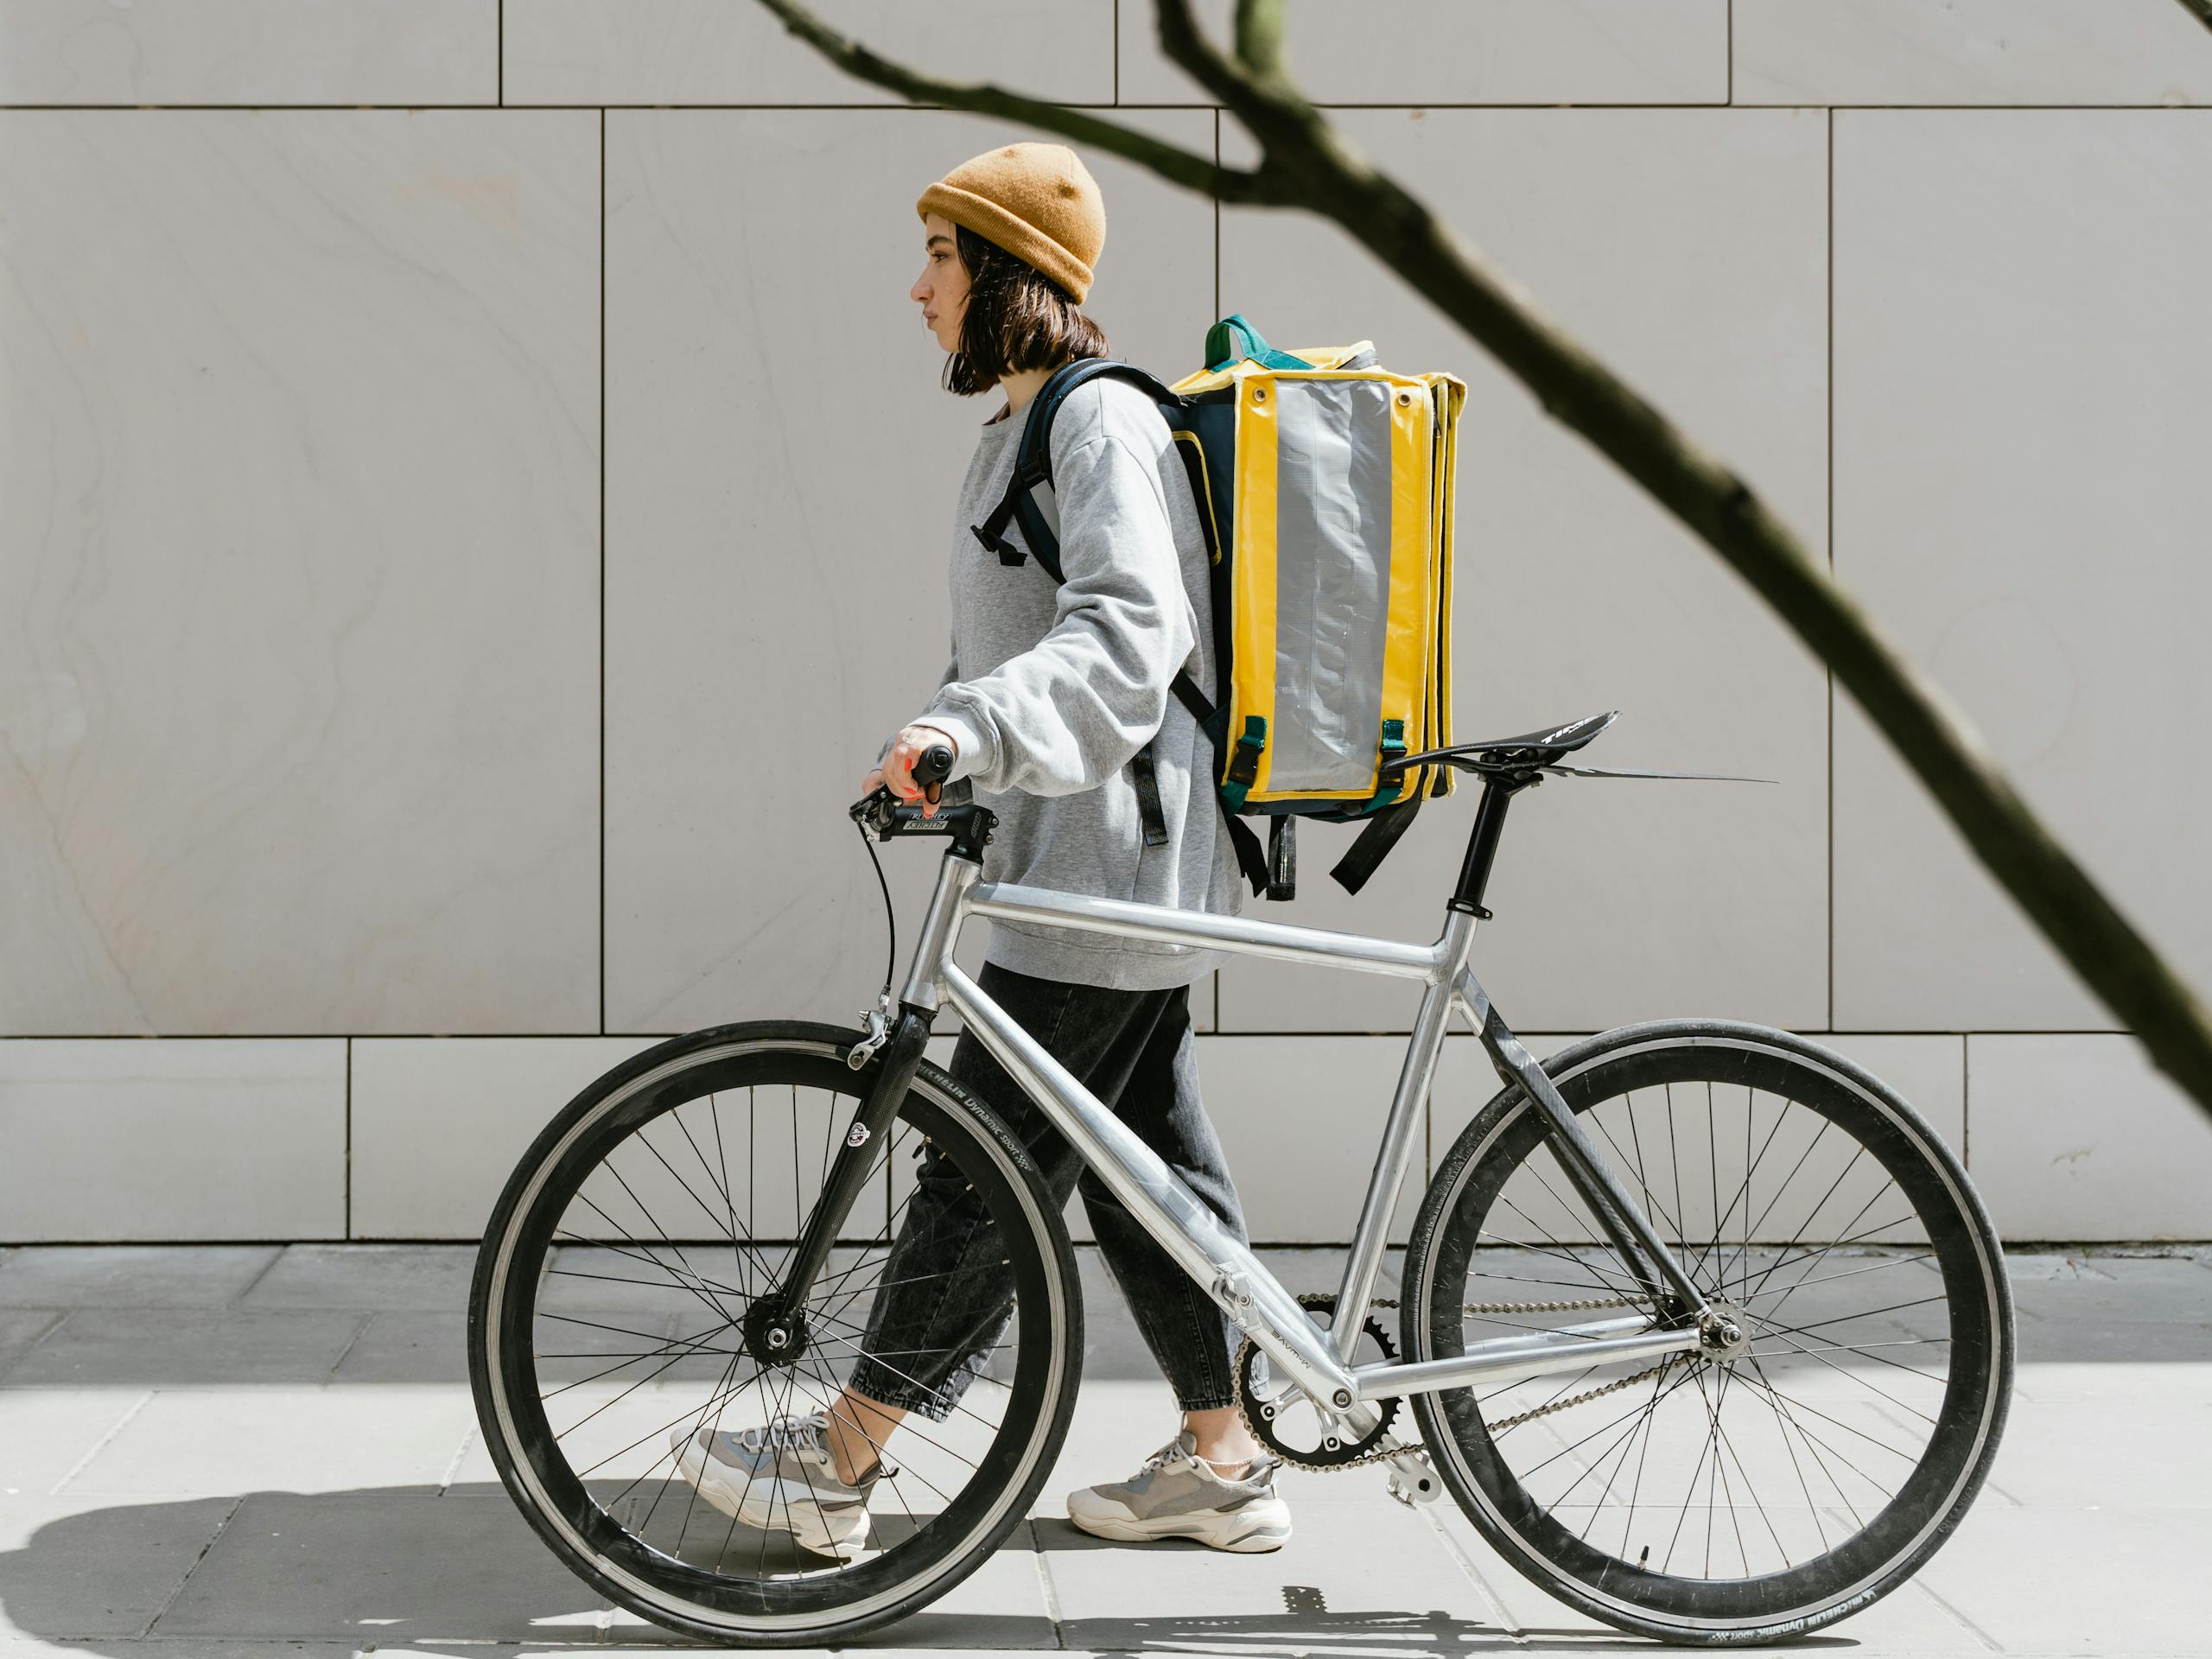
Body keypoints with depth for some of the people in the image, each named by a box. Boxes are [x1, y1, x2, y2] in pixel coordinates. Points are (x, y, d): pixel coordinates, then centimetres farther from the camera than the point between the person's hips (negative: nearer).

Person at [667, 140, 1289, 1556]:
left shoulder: (1104, 423, -15)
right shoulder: (1027, 428, 18)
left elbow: (1129, 633, -29)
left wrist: (975, 731, -41)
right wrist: (942, 743, 15)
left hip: (1104, 869, -10)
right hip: (1085, 859, 10)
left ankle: (837, 1463, 2)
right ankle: (1223, 1465, 19)